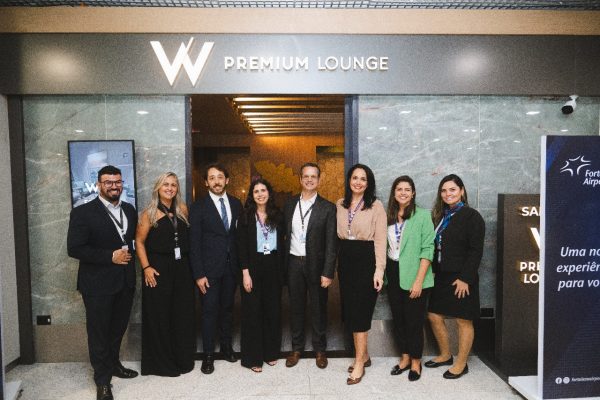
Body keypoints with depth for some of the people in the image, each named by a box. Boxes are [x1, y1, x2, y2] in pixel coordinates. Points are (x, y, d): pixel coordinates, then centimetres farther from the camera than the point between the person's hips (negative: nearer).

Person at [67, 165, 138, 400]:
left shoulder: (130, 210, 7)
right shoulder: (83, 212, -10)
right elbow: (74, 248, -15)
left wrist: (129, 256, 1)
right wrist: (110, 256, -19)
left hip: (125, 282, 5)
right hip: (98, 284, -5)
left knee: (118, 328, 19)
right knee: (98, 332, 7)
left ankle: (113, 364, 40)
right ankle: (102, 379, 23)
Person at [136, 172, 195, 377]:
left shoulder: (183, 209, 7)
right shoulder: (149, 213, -4)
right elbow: (139, 241, -4)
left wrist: (189, 261, 2)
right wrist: (146, 267, -13)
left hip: (182, 268, 4)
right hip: (158, 268, -3)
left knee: (183, 315, 10)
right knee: (159, 315, 5)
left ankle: (183, 358, 26)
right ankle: (161, 362, 22)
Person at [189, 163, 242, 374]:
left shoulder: (236, 204, 5)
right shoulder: (199, 207, -5)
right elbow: (194, 243, -7)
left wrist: (241, 265, 3)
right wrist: (198, 274, -11)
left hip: (231, 266, 3)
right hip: (209, 268, -3)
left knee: (227, 308, 15)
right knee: (210, 311, 3)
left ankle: (226, 346, 31)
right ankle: (208, 355, 17)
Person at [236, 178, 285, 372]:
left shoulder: (277, 216, 5)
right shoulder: (246, 216, -3)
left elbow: (281, 243, 7)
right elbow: (241, 246, -6)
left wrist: (282, 269, 2)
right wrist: (245, 273, -13)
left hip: (273, 267, 3)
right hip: (253, 267, -3)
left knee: (273, 310, 10)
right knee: (253, 311, 4)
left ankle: (271, 352, 26)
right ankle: (253, 357, 16)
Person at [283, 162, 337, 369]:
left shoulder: (328, 208, -5)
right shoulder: (290, 204, 6)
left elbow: (331, 243, -8)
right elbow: (285, 234, 8)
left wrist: (328, 272, -13)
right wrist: (283, 264, 2)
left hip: (316, 265, -3)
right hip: (293, 263, 3)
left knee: (318, 309, 10)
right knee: (296, 307, 14)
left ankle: (320, 349, 27)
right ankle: (296, 348, 30)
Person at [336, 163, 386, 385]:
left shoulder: (376, 206, -6)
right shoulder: (340, 205, 8)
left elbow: (380, 240, -9)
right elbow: (337, 235, 10)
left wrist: (379, 269, -15)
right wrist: (336, 263, 6)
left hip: (366, 260, -5)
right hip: (345, 260, 5)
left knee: (360, 310, -2)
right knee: (349, 309, 11)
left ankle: (359, 362, 12)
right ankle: (363, 354, 29)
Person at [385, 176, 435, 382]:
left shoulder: (422, 215, -9)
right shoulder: (388, 216, 5)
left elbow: (427, 250, -12)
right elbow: (384, 246, 10)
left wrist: (419, 280, -17)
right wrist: (382, 273, 3)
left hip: (413, 276, -5)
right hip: (393, 274, 5)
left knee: (414, 320, 6)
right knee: (398, 318, 14)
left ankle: (415, 362, 26)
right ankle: (404, 358, 32)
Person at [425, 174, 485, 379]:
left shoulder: (471, 216, -9)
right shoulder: (440, 215, 11)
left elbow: (476, 251, -14)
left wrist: (465, 278, -18)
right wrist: (433, 271, 5)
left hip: (461, 278, -7)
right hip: (441, 276, 7)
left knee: (463, 320, 5)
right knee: (434, 316, 12)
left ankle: (461, 364, 19)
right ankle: (445, 355, 31)